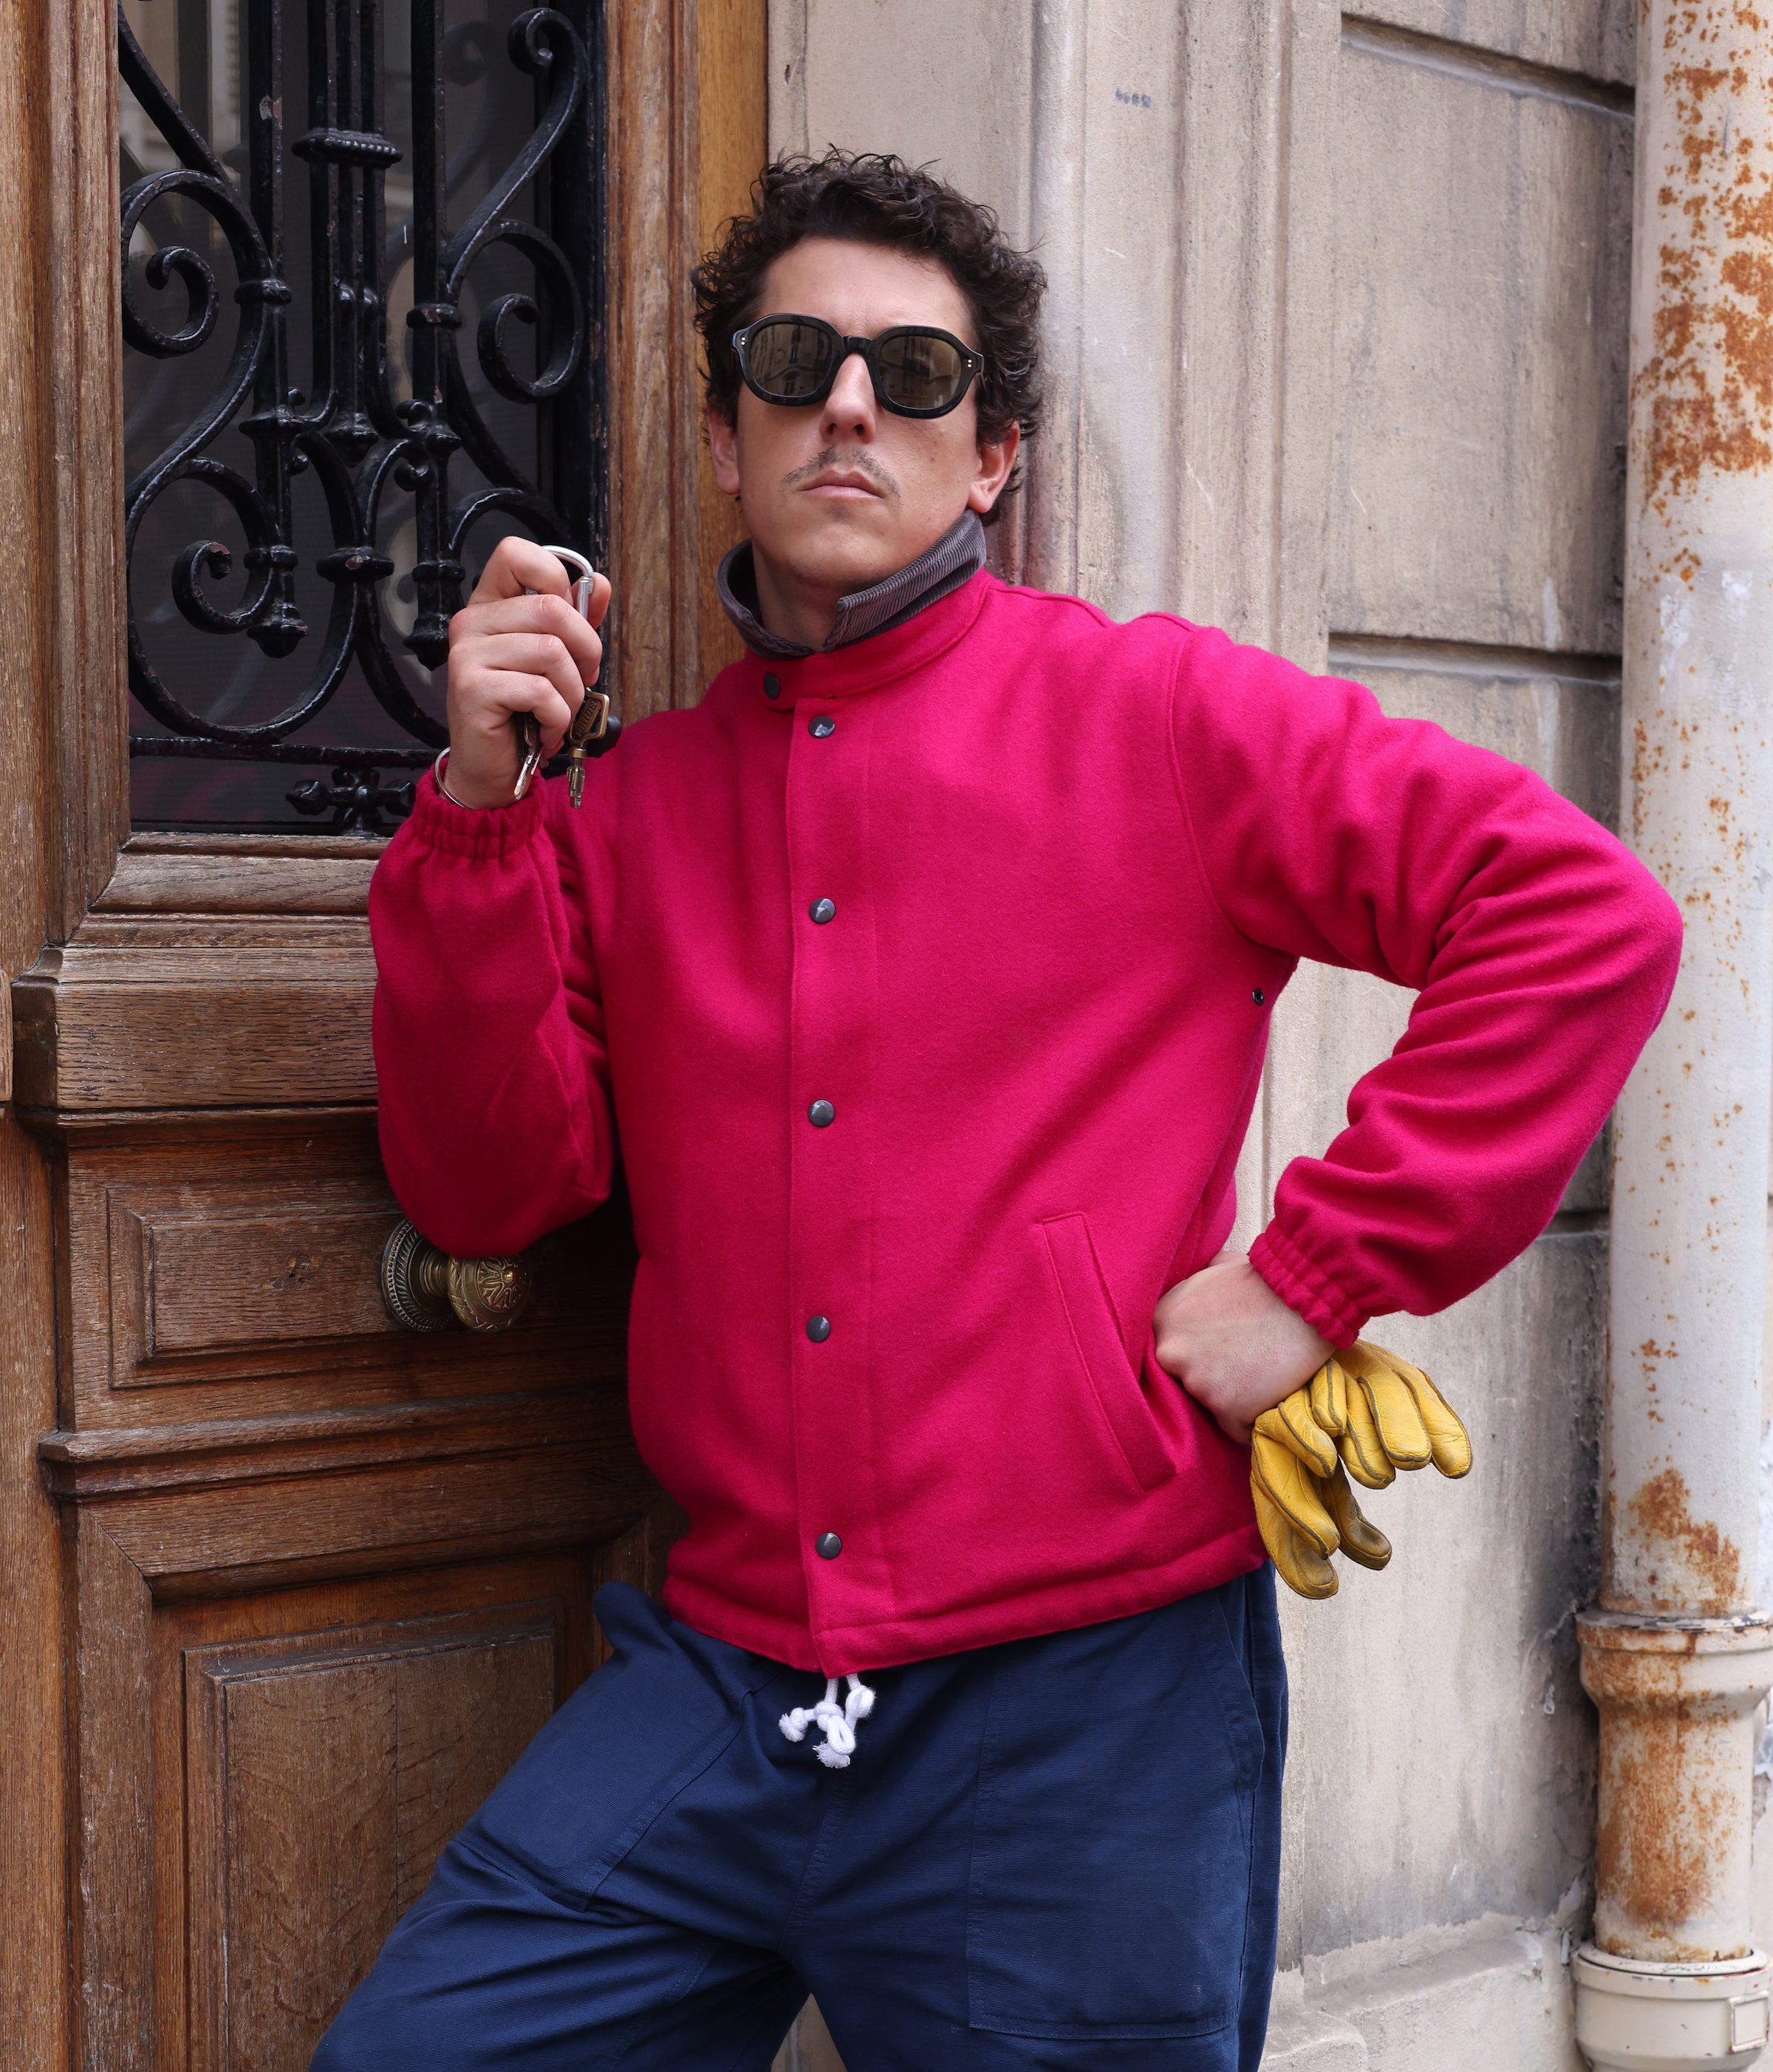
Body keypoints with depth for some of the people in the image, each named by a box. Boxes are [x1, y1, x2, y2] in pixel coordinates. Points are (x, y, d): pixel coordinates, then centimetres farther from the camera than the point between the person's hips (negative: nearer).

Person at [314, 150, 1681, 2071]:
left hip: (1084, 1692, -3)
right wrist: (477, 804, -8)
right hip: (722, 1680, 4)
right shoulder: (640, 793, 9)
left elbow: (1587, 916, -9)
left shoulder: (1153, 714, -3)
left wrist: (1316, 1268, -12)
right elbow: (488, 1188, 2)